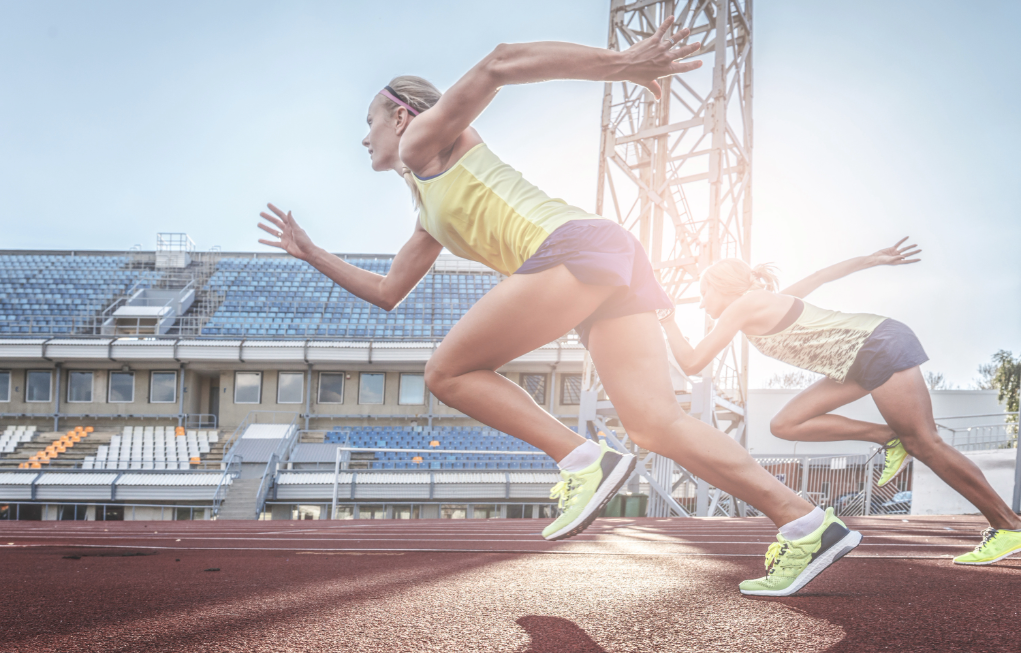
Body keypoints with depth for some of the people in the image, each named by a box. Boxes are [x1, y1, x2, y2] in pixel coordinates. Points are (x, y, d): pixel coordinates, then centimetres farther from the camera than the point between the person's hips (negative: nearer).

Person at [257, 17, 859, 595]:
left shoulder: (425, 139, 12)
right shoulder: (430, 212, 37)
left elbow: (497, 65, -4)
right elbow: (388, 293, 46)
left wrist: (618, 64, -15)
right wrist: (310, 252, 48)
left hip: (578, 244, -9)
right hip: (612, 264, 9)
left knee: (447, 373, -2)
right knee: (658, 425, -4)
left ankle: (584, 461, -12)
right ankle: (809, 526, -11)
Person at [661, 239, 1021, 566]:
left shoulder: (742, 307, -11)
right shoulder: (764, 303, 15)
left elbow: (691, 362, -13)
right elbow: (819, 277, 24)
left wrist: (667, 321, 0)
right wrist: (873, 260, 30)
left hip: (881, 347, -10)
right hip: (864, 359, 10)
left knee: (924, 444, -8)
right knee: (785, 425, 2)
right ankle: (889, 439, 5)